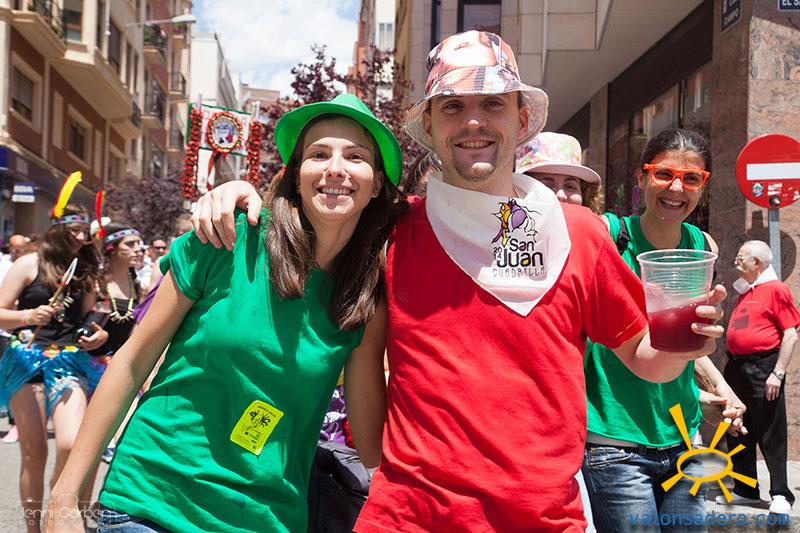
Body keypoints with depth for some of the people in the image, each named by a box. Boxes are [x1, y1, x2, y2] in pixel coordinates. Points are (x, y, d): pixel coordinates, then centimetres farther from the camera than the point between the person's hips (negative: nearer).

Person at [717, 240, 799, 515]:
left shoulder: (776, 289, -7)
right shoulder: (745, 292, 17)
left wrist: (778, 373, -18)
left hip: (762, 367, -8)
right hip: (736, 367, 8)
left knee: (770, 435, -3)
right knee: (739, 434, 12)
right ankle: (746, 490, 23)